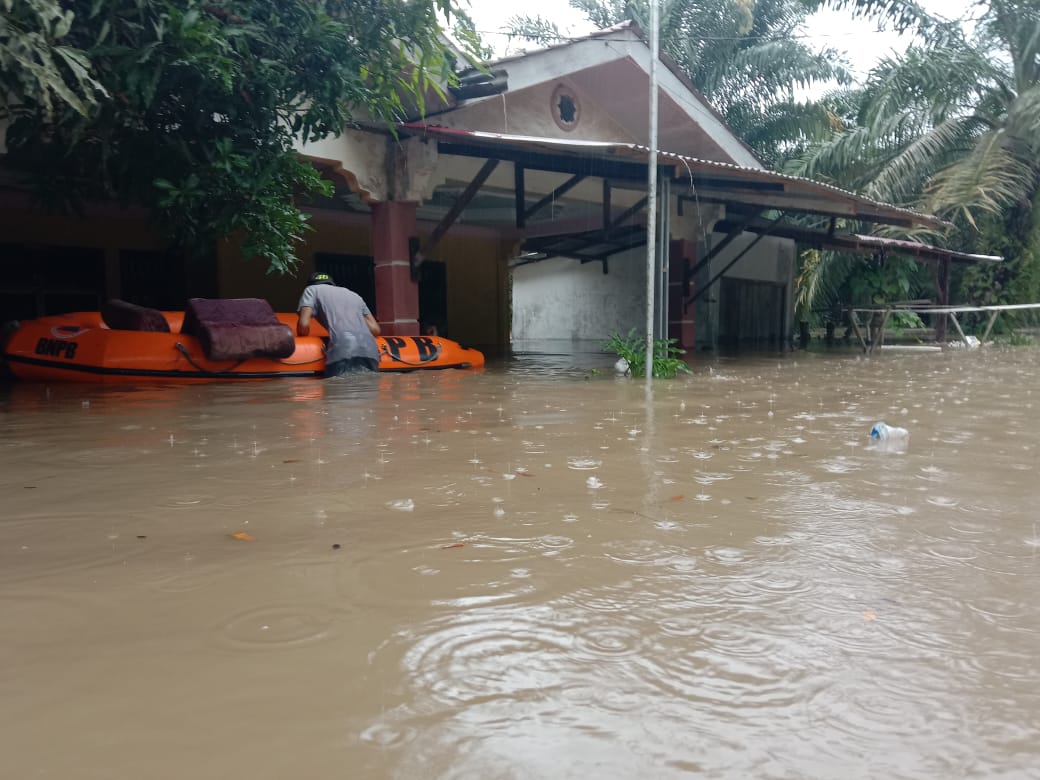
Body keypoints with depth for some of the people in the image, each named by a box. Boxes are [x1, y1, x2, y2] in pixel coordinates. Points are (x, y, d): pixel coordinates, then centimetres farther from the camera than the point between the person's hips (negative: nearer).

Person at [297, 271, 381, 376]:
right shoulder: (354, 295, 36)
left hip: (343, 352, -5)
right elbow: (375, 329, 27)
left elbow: (304, 325, 8)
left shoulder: (312, 289, 23)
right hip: (370, 351, 5)